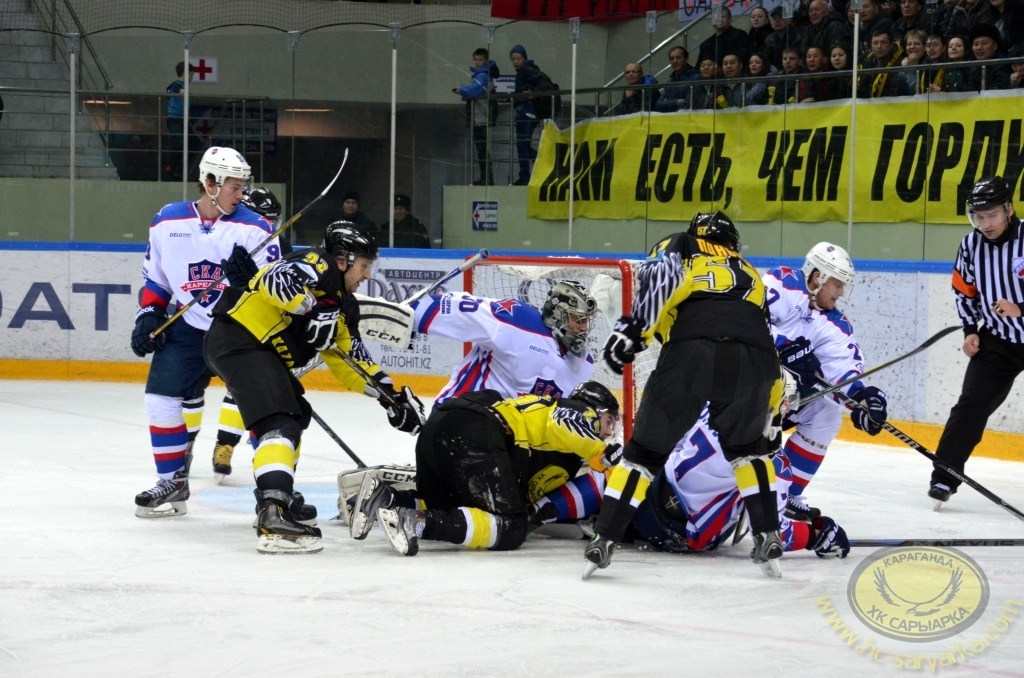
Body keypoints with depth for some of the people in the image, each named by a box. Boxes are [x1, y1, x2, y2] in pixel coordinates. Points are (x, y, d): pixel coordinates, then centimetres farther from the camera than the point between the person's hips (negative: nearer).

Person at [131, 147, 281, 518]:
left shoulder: (254, 228, -9)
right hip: (187, 327, 2)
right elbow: (155, 276, 12)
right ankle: (172, 481, 9)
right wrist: (149, 314, 3)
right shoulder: (168, 223, -1)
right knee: (162, 396, -6)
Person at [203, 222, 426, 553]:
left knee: (294, 414, 27)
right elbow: (277, 279, -26)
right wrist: (312, 311, -22)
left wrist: (391, 395, 16)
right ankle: (273, 518, -38)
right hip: (239, 339, -11)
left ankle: (279, 497, 35)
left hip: (261, 352, 11)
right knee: (280, 423, -23)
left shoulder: (343, 305, 21)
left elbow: (352, 359, 23)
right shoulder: (319, 265, -7)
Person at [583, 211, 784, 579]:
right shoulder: (750, 276, 40)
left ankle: (603, 542, 9)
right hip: (752, 356, 3)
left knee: (647, 448, 12)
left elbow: (661, 272, 3)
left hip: (691, 351, -3)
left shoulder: (680, 248, 29)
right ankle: (768, 538, 21)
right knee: (747, 445, 29)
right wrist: (766, 418, 49)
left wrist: (634, 328, -3)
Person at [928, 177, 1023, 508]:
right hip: (997, 340, 3)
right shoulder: (971, 245, -2)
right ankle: (944, 478, -9)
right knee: (971, 405, -8)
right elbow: (964, 291, 13)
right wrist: (971, 330, 4)